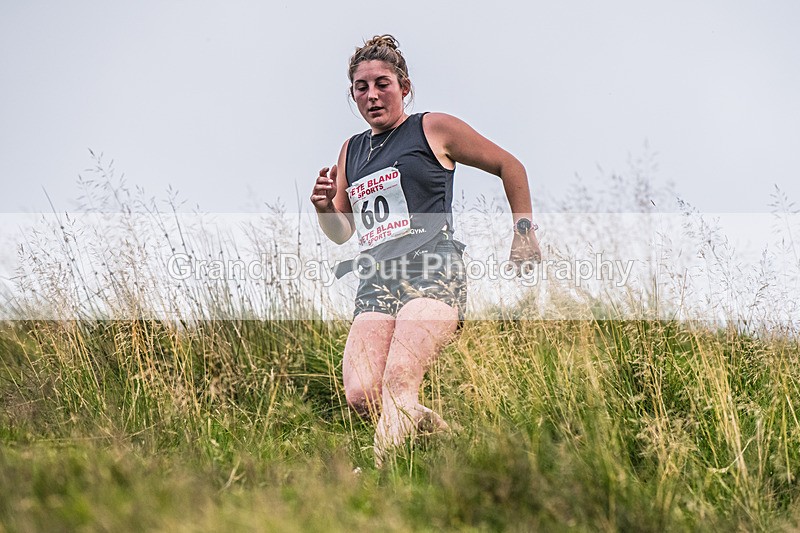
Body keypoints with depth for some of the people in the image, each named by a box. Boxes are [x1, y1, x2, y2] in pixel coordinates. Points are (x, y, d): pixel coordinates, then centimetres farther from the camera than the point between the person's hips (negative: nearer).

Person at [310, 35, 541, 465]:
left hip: (431, 273, -5)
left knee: (398, 386, -28)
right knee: (361, 396, -17)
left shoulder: (434, 129, 8)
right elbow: (341, 231, 28)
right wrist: (325, 207, 5)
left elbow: (509, 166, 16)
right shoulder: (351, 150, 24)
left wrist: (524, 232, 10)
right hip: (376, 284, 6)